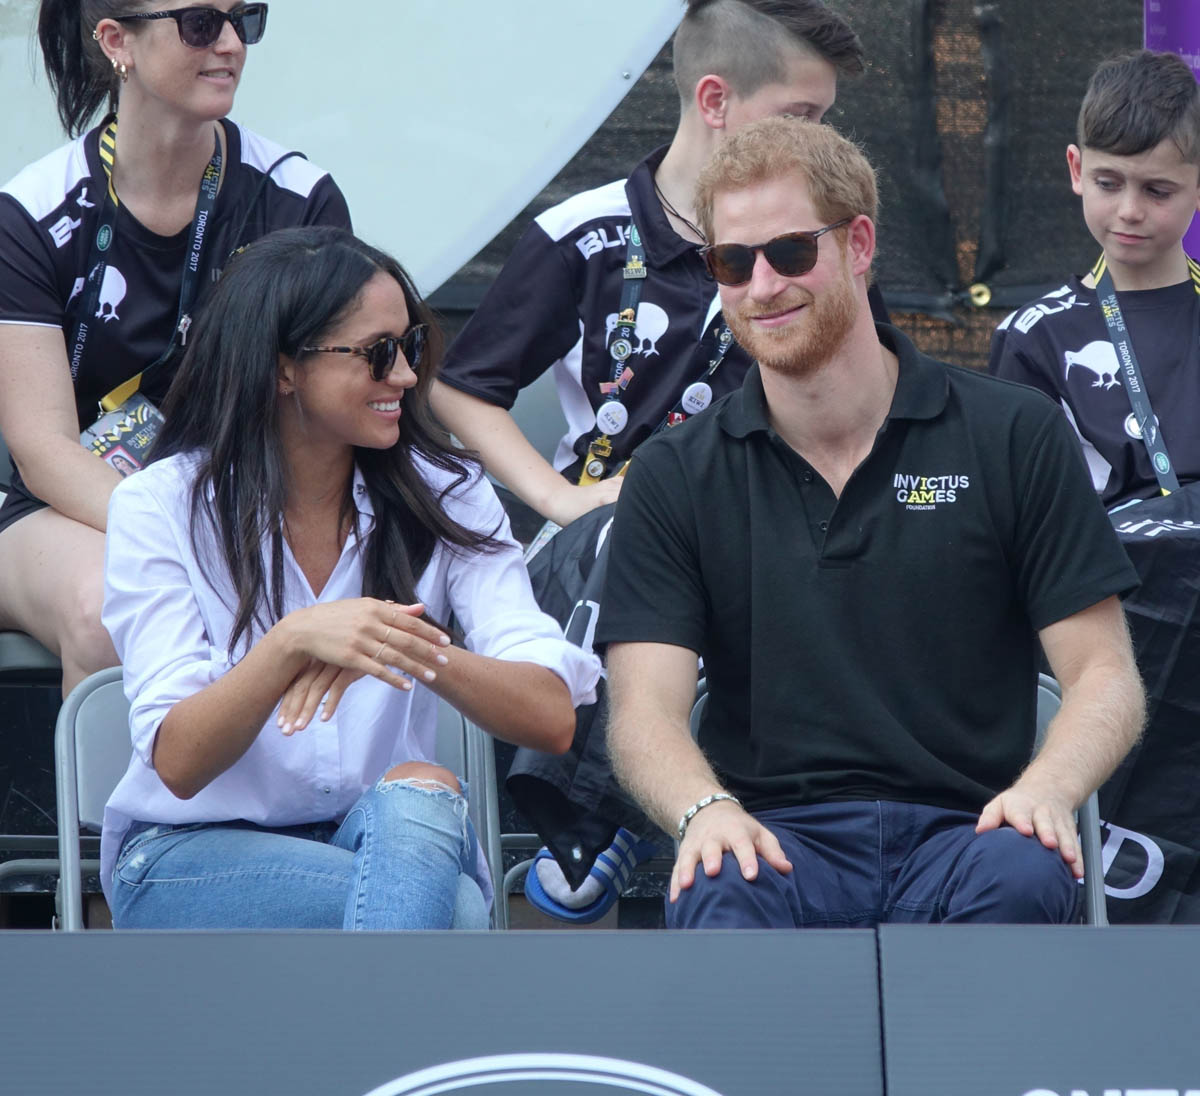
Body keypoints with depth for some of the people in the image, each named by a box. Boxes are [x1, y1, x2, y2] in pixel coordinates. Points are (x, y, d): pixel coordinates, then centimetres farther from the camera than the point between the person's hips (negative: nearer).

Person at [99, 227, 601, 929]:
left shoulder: (445, 497, 2)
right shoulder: (161, 507, -4)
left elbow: (552, 718, -11)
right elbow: (178, 763, -15)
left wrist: (409, 650, -30)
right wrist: (291, 643, -33)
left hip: (390, 841, 3)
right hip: (195, 857, -3)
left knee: (419, 794, -36)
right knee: (453, 910, -33)